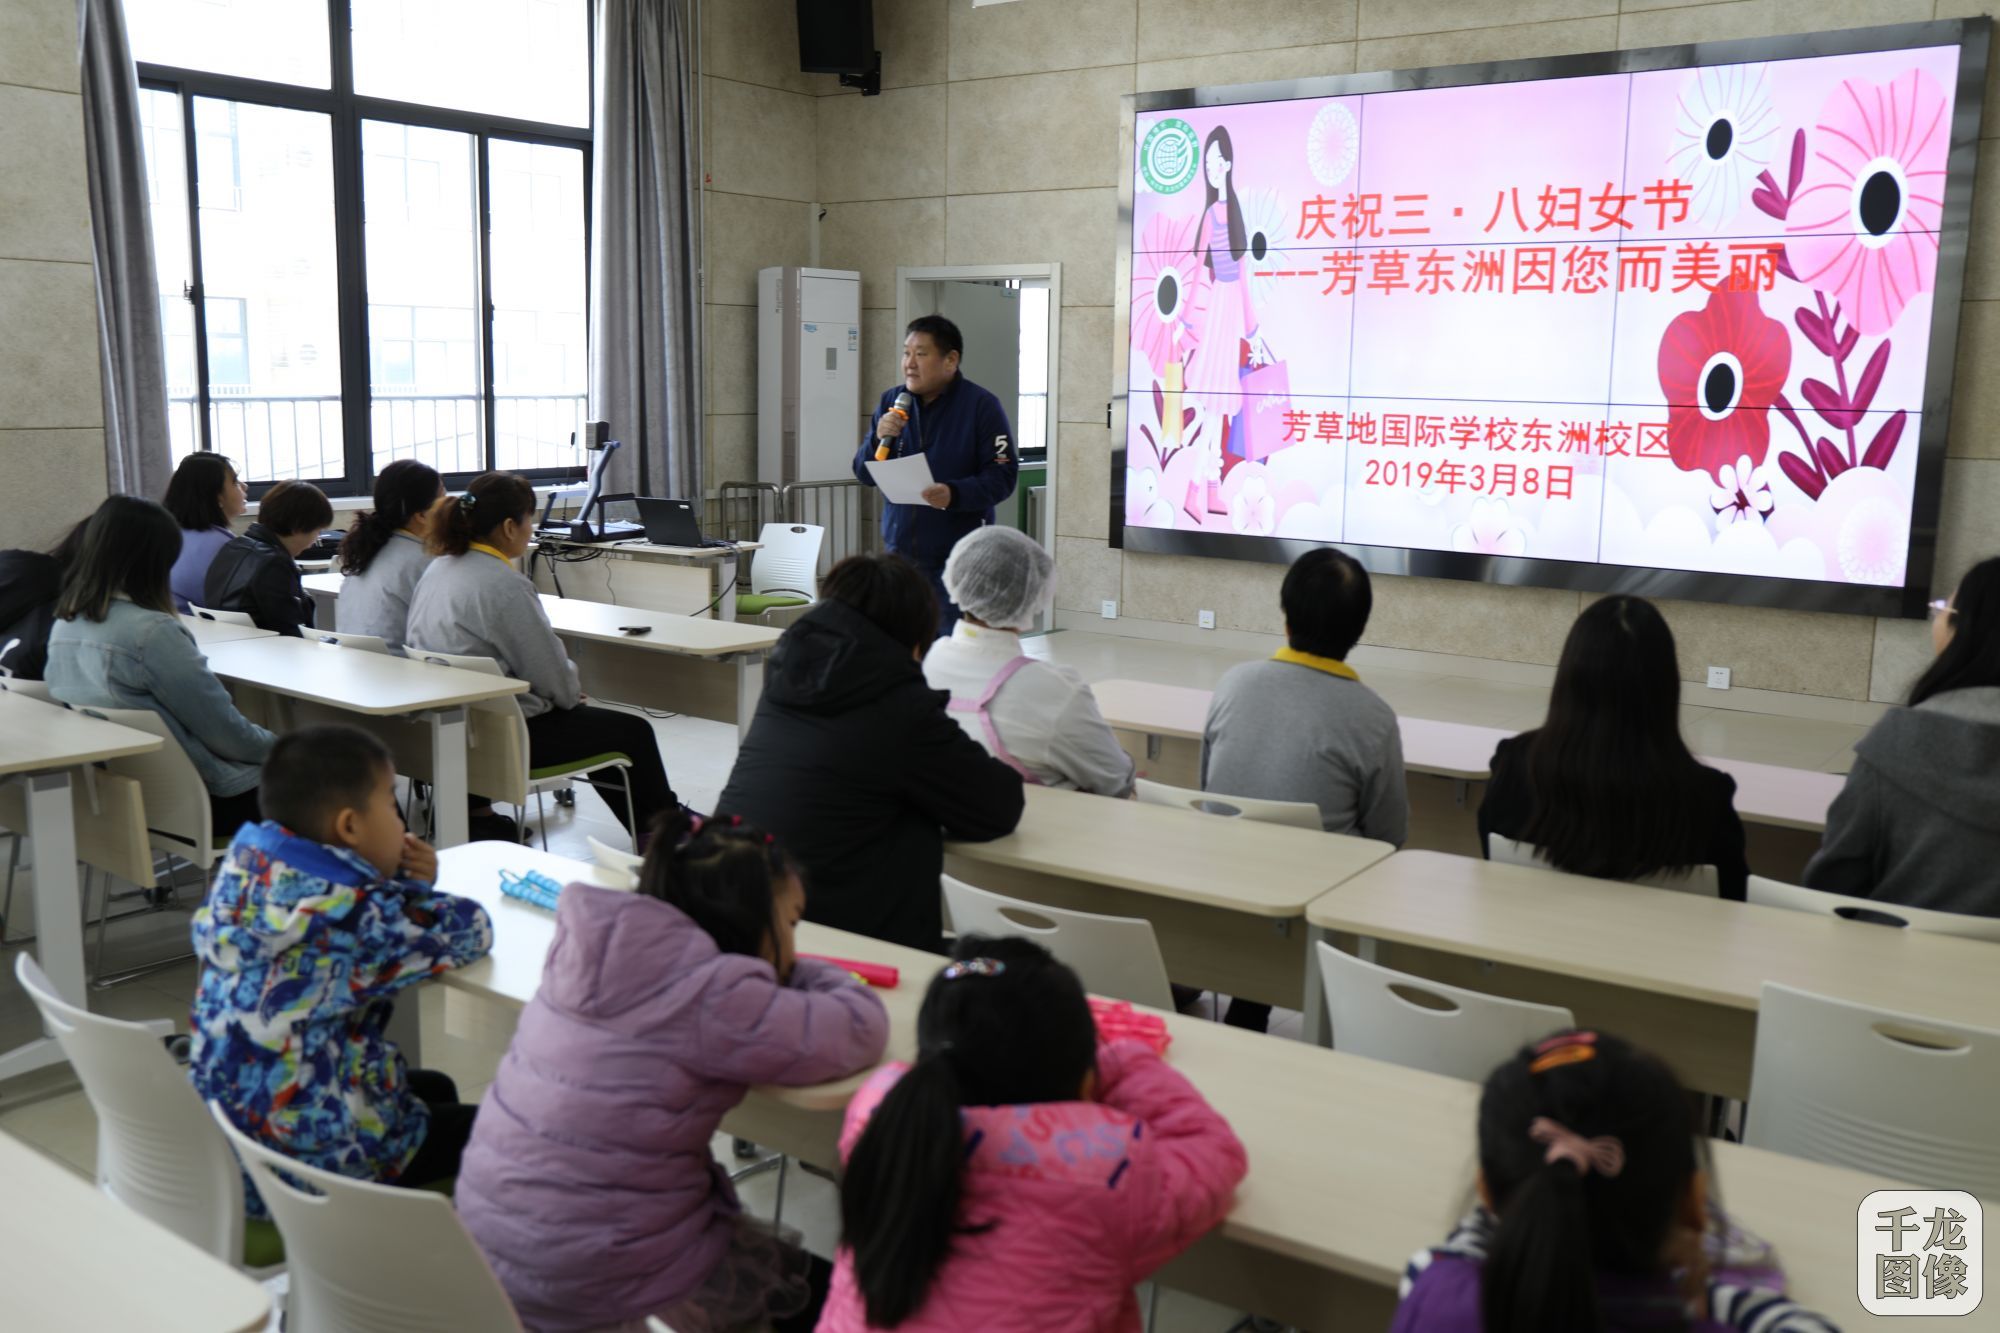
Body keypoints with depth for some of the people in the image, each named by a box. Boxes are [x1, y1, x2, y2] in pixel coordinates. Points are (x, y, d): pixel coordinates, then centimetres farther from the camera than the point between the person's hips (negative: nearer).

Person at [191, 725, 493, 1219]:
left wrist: (406, 887, -6)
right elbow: (470, 931, -13)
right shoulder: (350, 915, -26)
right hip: (317, 1159, -9)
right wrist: (418, 893, 3)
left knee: (436, 1090, 29)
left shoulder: (247, 864, -4)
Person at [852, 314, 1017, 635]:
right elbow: (865, 475, 10)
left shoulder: (981, 406, -6)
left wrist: (955, 494, -28)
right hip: (900, 553, 5)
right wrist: (879, 439, -11)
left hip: (958, 560, -4)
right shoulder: (891, 402, 9)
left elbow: (1003, 476, -11)